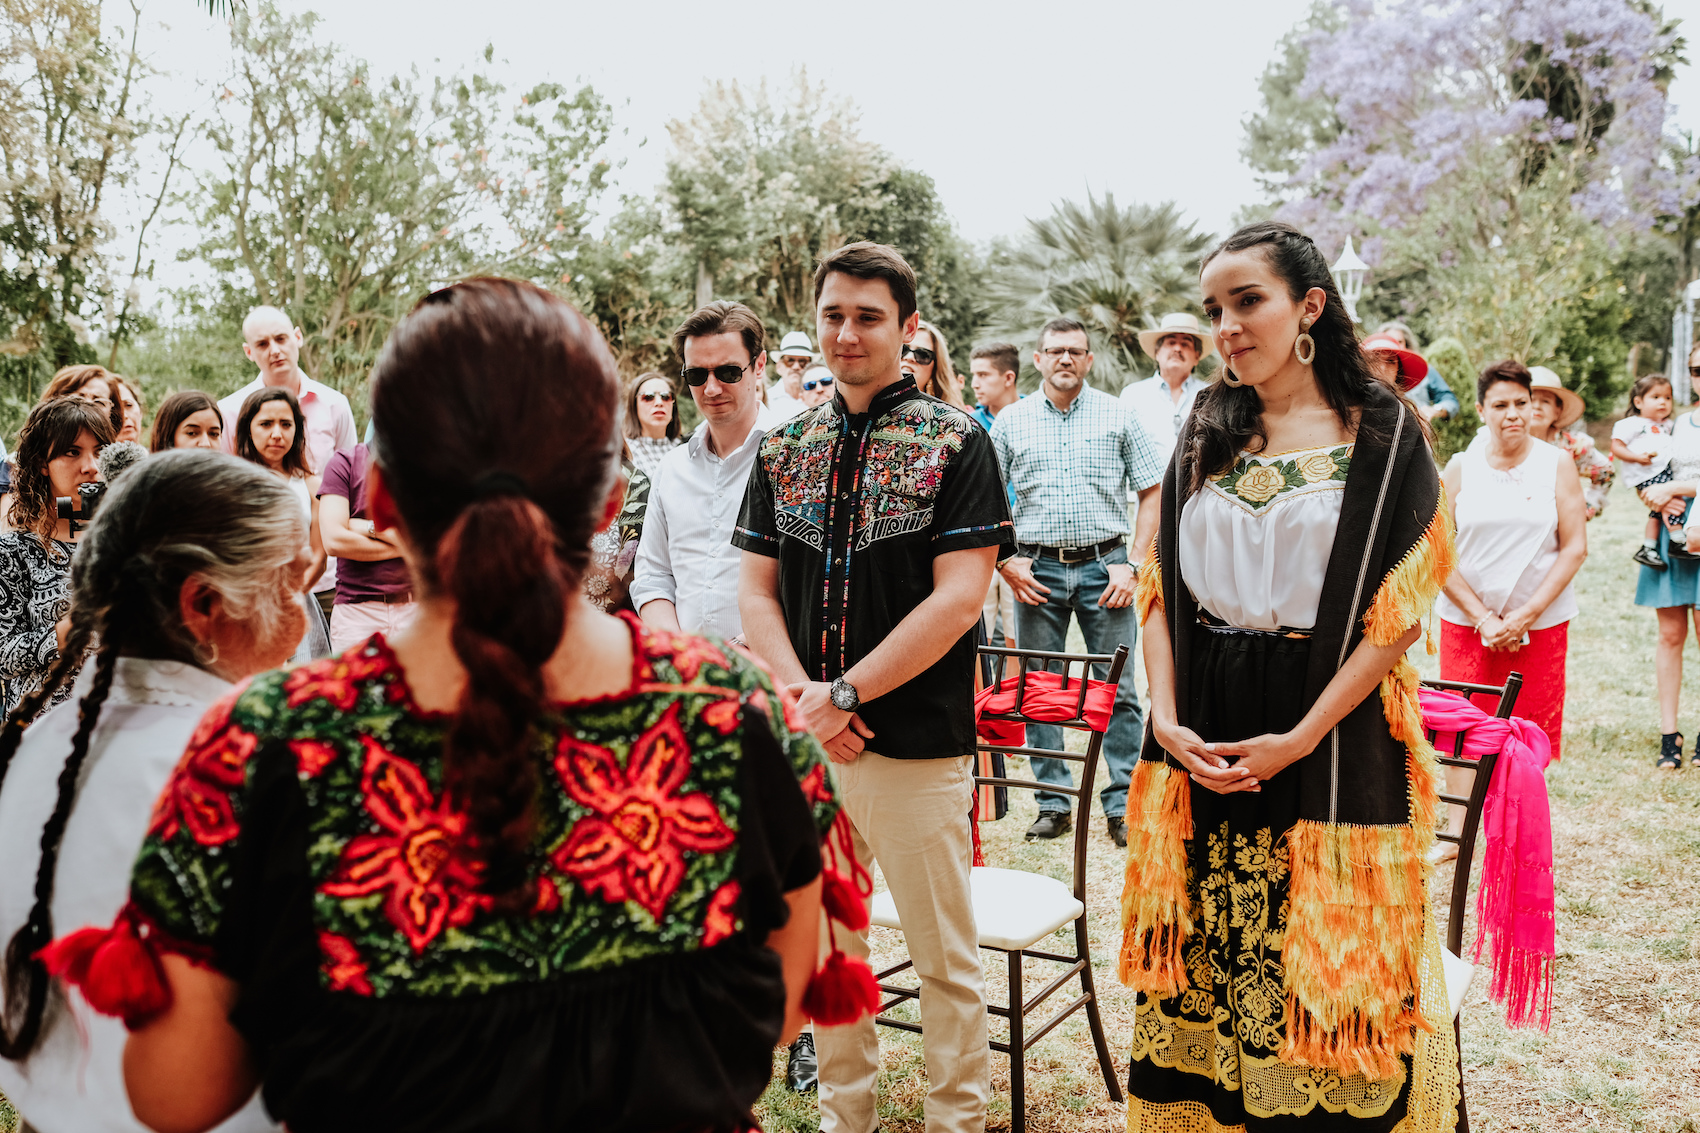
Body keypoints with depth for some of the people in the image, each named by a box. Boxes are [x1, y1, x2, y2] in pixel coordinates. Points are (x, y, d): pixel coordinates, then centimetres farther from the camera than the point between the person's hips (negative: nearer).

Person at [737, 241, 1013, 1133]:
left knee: (945, 959, 7)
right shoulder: (784, 449, 9)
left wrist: (843, 694, -15)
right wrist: (802, 697, -9)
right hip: (805, 742, 4)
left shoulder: (955, 443, -4)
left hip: (919, 743, -4)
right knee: (825, 944, 16)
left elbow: (958, 599, -13)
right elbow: (756, 590, 7)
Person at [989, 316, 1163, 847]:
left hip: (1104, 564, -1)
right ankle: (1053, 803, 16)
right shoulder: (1010, 421, 7)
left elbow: (1152, 493, 5)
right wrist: (1006, 562, -1)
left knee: (1118, 689, 0)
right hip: (1037, 569, 1)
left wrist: (1132, 564, -4)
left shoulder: (1118, 415, 5)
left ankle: (1122, 804, 10)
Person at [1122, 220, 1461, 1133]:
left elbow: (1400, 610, -7)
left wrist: (1299, 739, -15)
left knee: (1326, 970, 5)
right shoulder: (1206, 433, 9)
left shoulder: (1384, 432, -2)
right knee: (1204, 964, 11)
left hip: (1331, 739, -3)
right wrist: (1166, 717, -7)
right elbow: (1160, 585, 6)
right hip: (1202, 739, 3)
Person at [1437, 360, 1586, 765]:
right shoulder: (1460, 467, 4)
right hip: (1466, 622, 0)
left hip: (1541, 624, 0)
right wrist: (1483, 618, -8)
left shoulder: (1557, 464, 4)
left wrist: (1525, 616, -9)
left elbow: (1575, 548, 0)